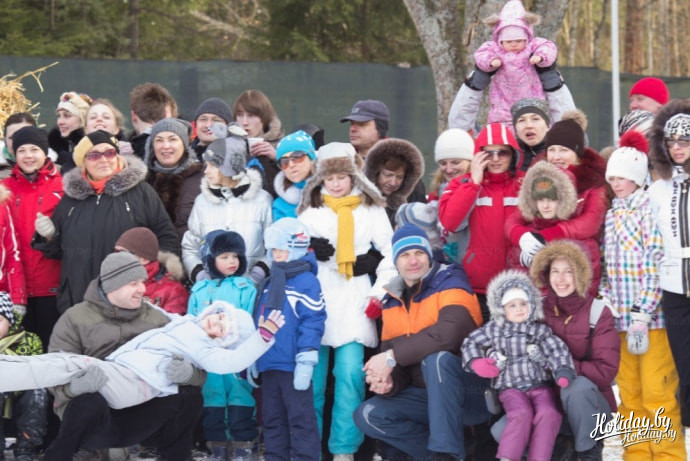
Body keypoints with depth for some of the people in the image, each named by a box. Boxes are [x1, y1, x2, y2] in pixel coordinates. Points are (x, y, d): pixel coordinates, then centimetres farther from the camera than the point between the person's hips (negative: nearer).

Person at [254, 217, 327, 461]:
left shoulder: (307, 282, -9)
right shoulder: (269, 284, 16)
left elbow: (312, 323, -15)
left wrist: (305, 362, -20)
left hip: (293, 366, -8)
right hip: (268, 364, 8)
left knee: (301, 418, -3)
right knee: (272, 419, 14)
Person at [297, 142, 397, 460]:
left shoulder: (371, 210, 9)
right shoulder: (310, 211, 13)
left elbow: (390, 252, 6)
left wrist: (382, 289, -3)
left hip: (354, 298, -1)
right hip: (315, 295, 2)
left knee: (350, 372, -10)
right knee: (311, 374, 1)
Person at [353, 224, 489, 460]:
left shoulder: (450, 282, -11)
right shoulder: (393, 300, 10)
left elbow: (449, 333, -30)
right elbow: (389, 348, 9)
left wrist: (393, 357, -28)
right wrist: (389, 381, -16)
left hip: (470, 393, -6)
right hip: (427, 395, 6)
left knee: (437, 358, -36)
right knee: (368, 415, -13)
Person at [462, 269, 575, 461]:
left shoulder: (540, 330, 11)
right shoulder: (494, 330, 12)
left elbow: (557, 350, 0)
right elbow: (470, 342, 19)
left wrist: (563, 370, -19)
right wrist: (475, 362, 0)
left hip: (541, 385, 1)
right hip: (511, 387, -1)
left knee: (549, 414, -29)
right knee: (521, 414, -33)